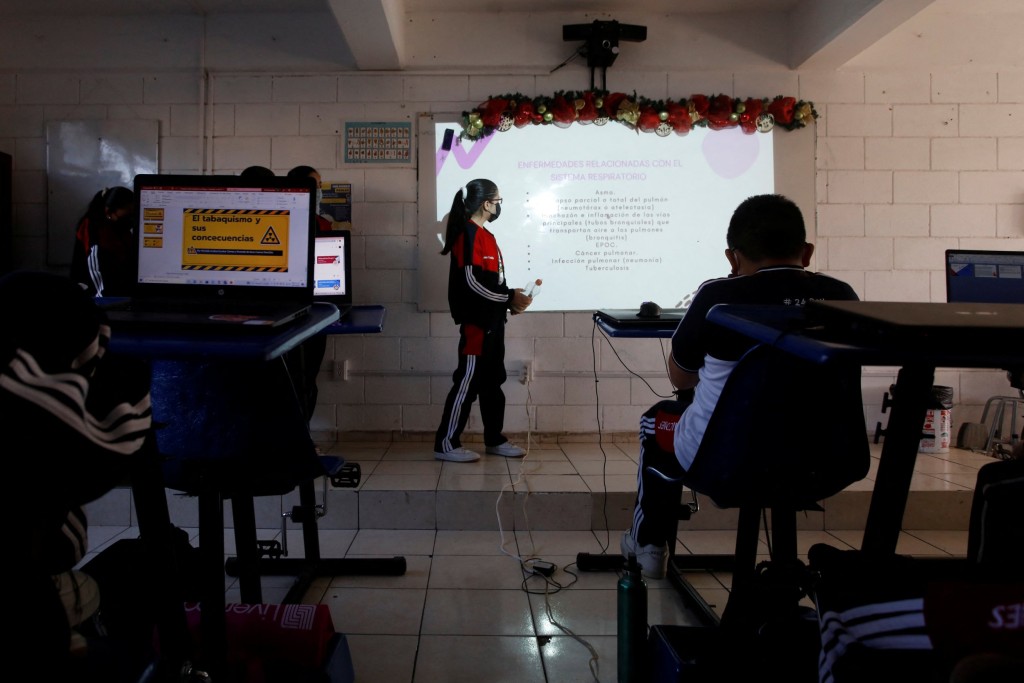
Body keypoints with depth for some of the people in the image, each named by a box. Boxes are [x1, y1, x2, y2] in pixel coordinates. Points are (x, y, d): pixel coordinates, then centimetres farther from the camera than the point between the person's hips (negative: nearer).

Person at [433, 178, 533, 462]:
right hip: (476, 320, -10)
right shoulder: (468, 233, -14)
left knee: (492, 381, 14)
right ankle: (446, 444, 0)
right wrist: (509, 297, -16)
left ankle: (494, 439, 23)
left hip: (492, 319, 10)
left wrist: (509, 299, 4)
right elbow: (472, 280, -22)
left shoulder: (485, 235, 17)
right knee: (468, 381, -6)